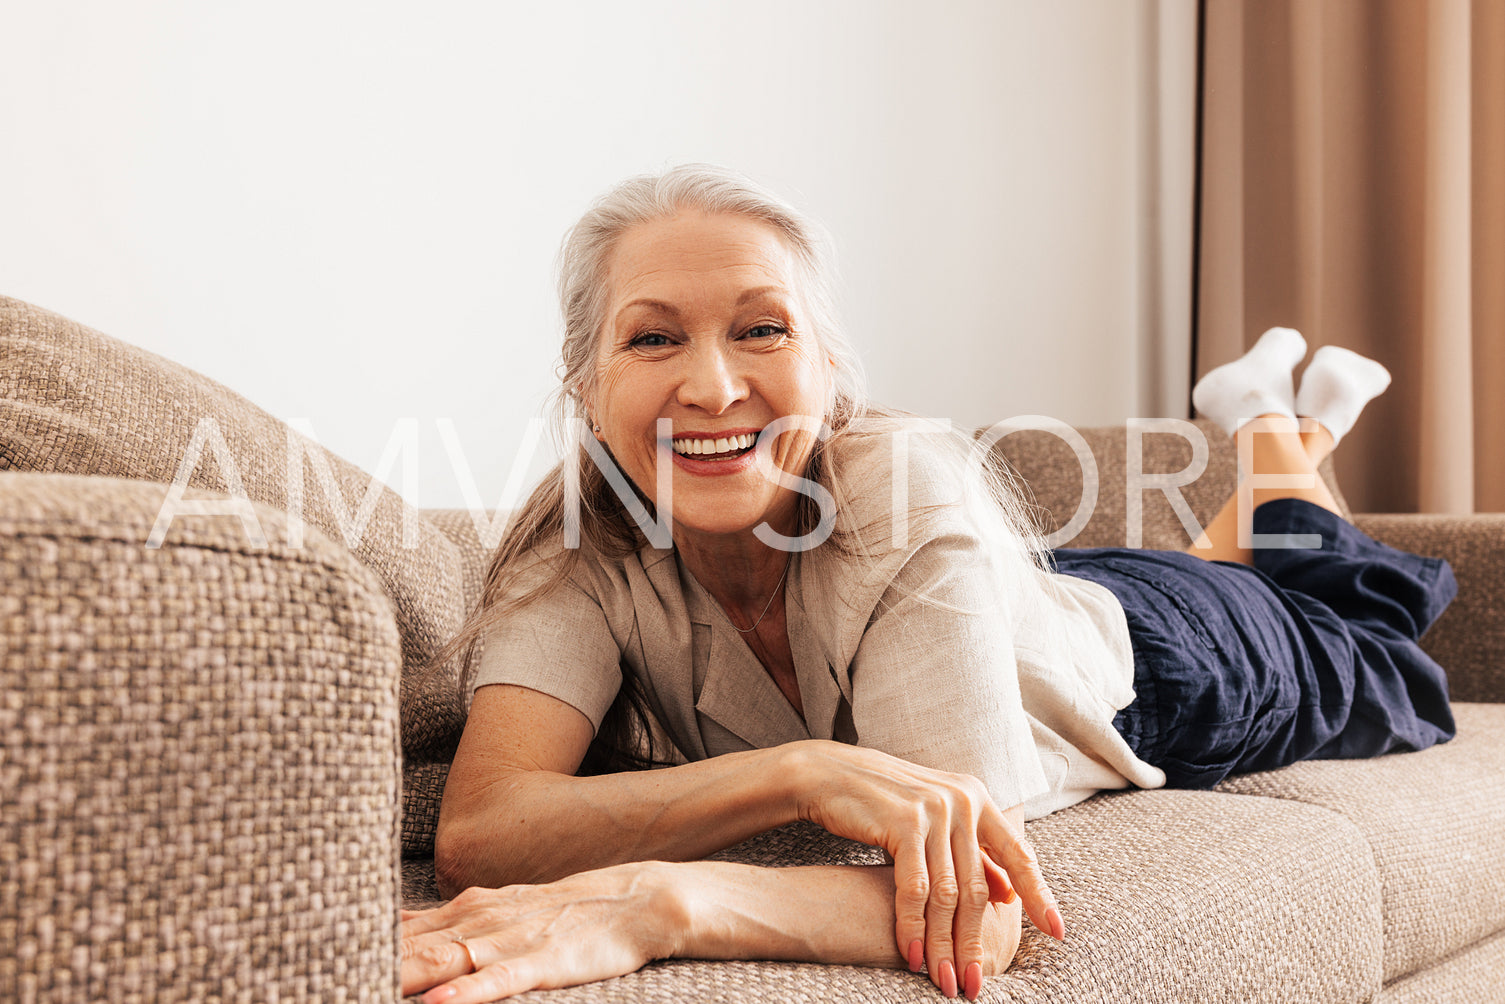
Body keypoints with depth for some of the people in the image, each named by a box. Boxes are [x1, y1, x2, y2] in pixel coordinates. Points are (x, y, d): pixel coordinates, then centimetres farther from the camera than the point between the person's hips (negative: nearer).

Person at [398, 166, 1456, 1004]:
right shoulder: (577, 550, -36)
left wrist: (647, 903, -70)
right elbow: (478, 829, -48)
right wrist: (803, 769, -60)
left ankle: (1292, 431, 57)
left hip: (1141, 659, -2)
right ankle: (1260, 403, 62)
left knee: (1375, 658, 34)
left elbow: (983, 913, -54)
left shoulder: (915, 493, -46)